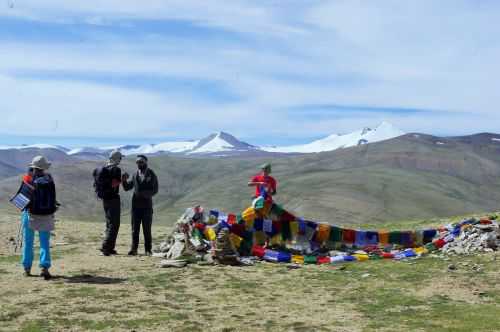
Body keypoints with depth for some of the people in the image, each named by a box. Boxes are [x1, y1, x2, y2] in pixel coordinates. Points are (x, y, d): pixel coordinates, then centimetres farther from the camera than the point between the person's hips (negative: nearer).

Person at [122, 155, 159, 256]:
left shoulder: (151, 175, 1)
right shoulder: (135, 175, 11)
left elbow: (155, 190, -2)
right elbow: (127, 188, 12)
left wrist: (146, 194, -19)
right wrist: (124, 180, -7)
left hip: (147, 205, -3)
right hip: (136, 205, 3)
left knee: (147, 229, -1)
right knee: (135, 228, 4)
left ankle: (148, 250, 5)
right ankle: (134, 249, 8)